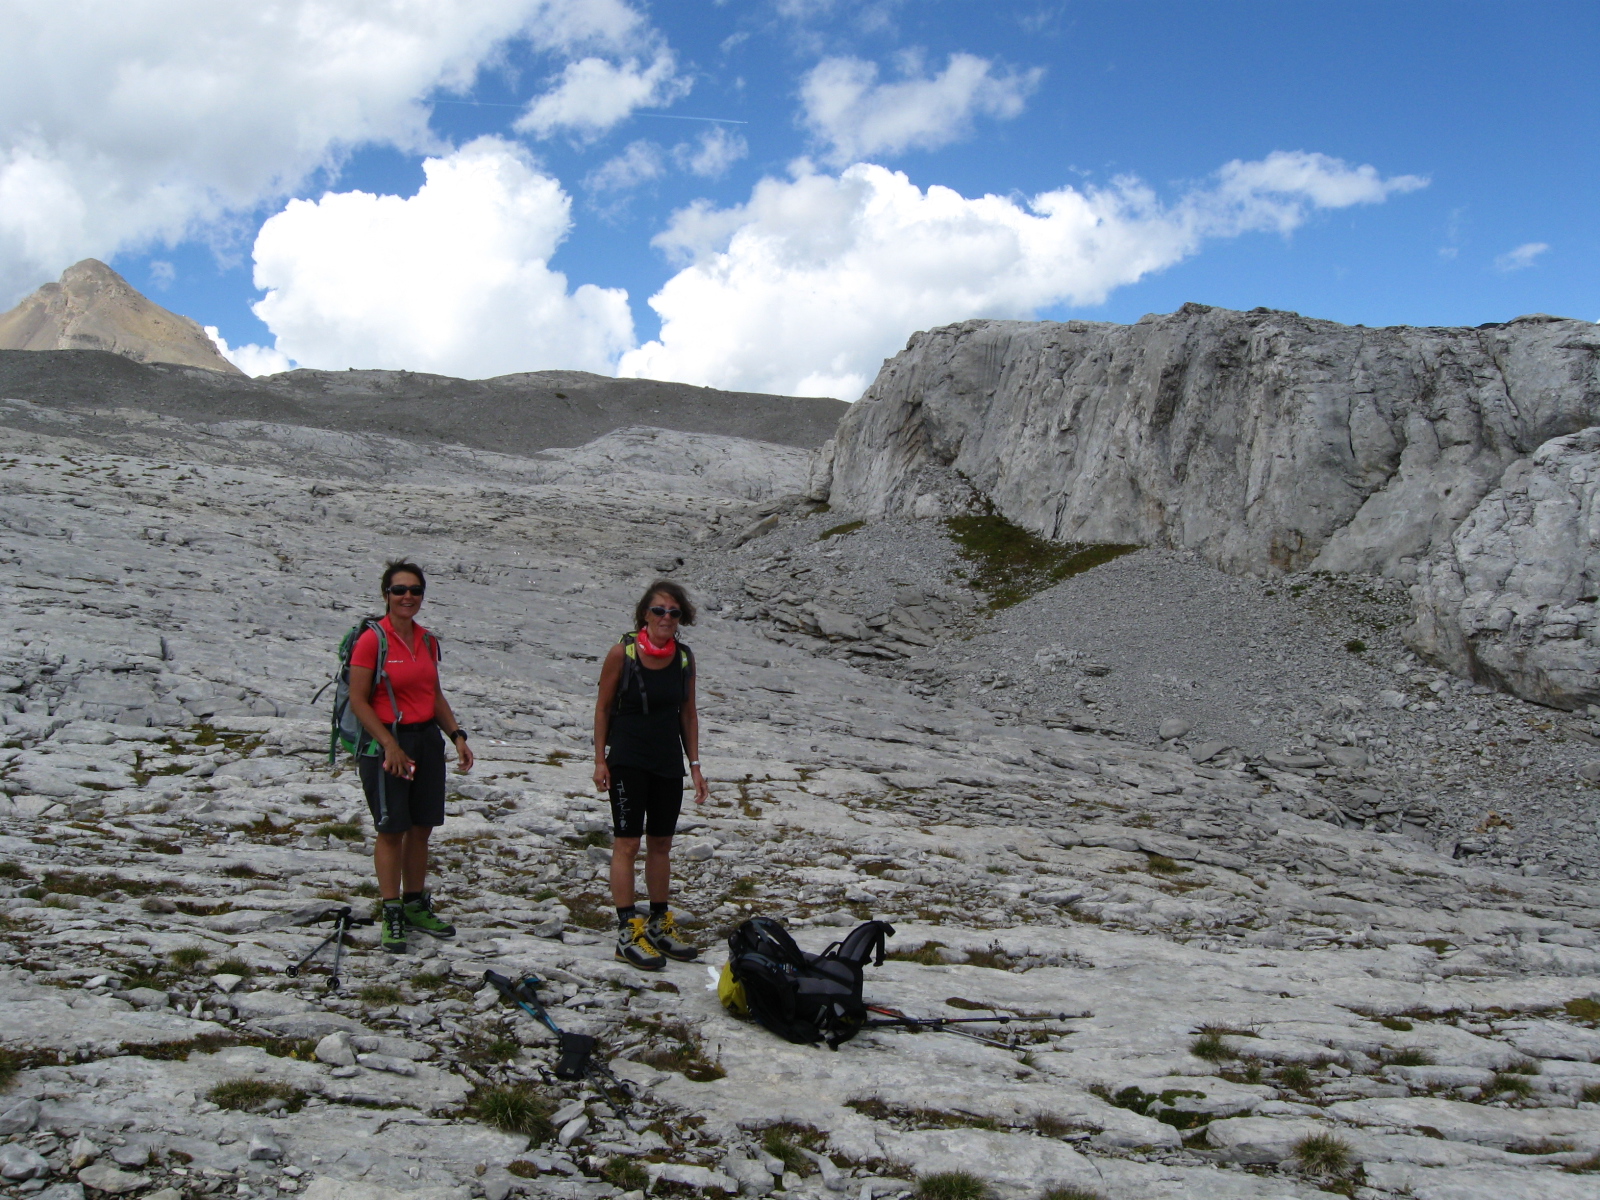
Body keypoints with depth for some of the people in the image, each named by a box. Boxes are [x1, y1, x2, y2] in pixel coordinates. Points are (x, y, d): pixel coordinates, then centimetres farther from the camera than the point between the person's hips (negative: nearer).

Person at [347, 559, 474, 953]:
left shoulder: (427, 641, 9)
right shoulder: (372, 640, -10)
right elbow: (358, 700, -12)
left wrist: (457, 736, 6)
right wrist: (390, 745, -16)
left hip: (427, 740, 6)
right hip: (386, 743, -6)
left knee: (421, 828, 11)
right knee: (392, 830, 0)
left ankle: (416, 906, 23)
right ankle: (391, 916, 9)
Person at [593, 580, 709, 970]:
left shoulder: (684, 658, 2)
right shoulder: (622, 652, -10)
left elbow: (688, 714, 9)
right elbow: (603, 706, -3)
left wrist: (695, 765, 8)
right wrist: (600, 759, -6)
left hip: (668, 762, 5)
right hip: (628, 761, -4)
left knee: (661, 844, 12)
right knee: (627, 843, -5)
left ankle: (659, 926, 23)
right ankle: (627, 933, 0)